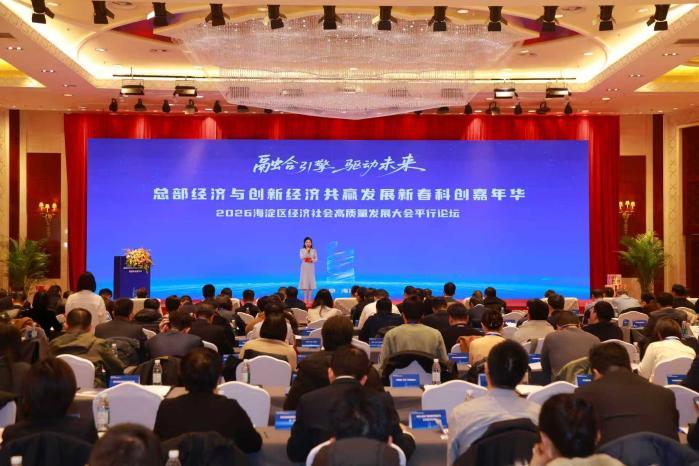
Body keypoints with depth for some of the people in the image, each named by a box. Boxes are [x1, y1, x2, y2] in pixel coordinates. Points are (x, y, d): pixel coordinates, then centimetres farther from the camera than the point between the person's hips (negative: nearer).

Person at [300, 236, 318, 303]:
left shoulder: (314, 250, 5)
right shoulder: (302, 250, 2)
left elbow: (316, 259, 5)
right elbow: (301, 257, -12)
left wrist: (313, 260, -16)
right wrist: (306, 251, -16)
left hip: (311, 268, 1)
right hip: (304, 267, -1)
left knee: (311, 282, -2)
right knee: (304, 282, -4)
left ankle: (309, 299, 4)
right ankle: (305, 298, 2)